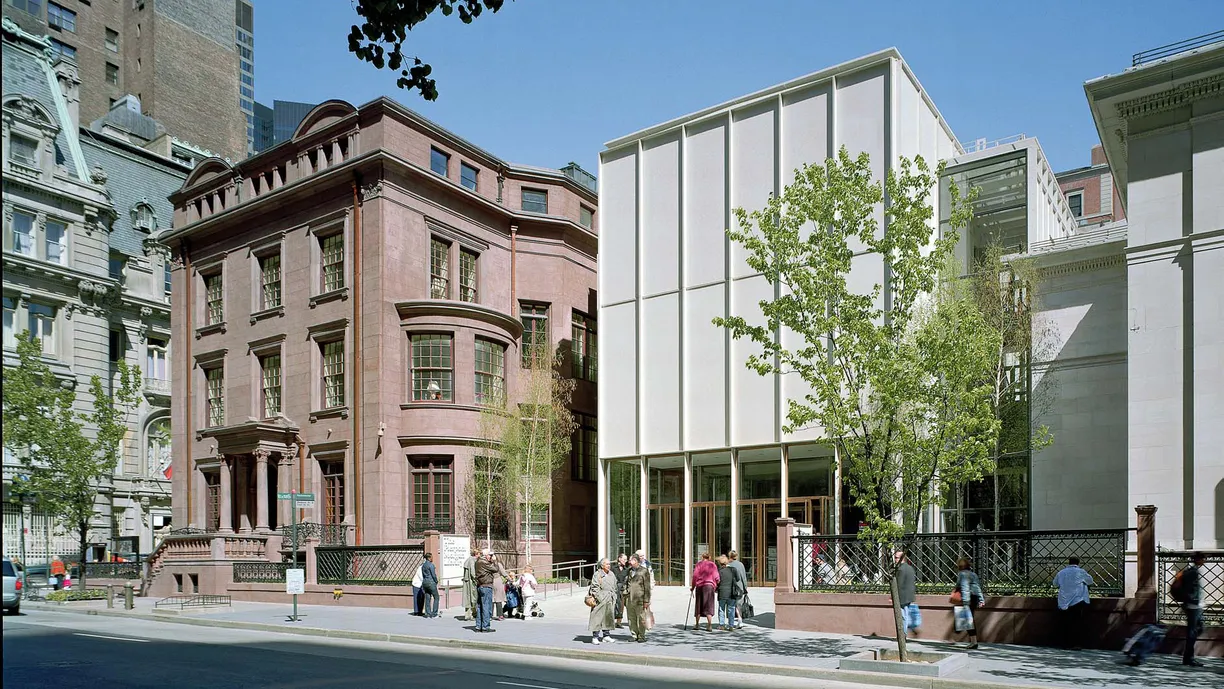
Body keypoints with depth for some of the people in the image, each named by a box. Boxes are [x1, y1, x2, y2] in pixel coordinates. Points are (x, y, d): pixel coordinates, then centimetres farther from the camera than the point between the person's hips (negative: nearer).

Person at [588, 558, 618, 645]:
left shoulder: (612, 575, 13)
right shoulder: (597, 575, -8)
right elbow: (595, 588, -11)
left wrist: (614, 598, 12)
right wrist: (599, 598, -16)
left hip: (610, 600, 7)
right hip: (600, 599, -7)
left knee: (608, 618, 11)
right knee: (598, 617, -6)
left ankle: (606, 635, 21)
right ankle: (595, 637, -3)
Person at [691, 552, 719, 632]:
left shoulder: (699, 564, 4)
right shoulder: (713, 565, 6)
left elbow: (695, 576, -4)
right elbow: (716, 578, 0)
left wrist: (693, 587, 6)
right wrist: (715, 587, 12)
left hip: (699, 586, 0)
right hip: (709, 586, 0)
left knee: (698, 606, 11)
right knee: (709, 607, 1)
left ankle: (697, 624, 16)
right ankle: (709, 626, -7)